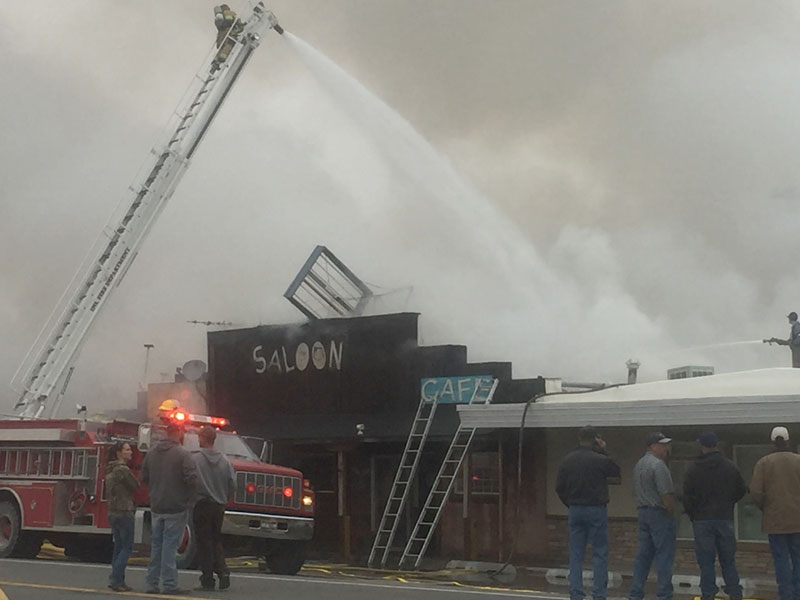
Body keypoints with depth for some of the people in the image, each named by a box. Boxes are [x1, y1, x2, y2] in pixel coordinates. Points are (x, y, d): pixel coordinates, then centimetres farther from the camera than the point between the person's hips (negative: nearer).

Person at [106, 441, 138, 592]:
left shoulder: (110, 470, 14)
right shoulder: (123, 470, -15)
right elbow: (136, 486, -6)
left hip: (113, 512, 9)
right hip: (124, 512, -9)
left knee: (118, 547, 11)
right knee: (127, 547, -5)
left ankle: (116, 580, 11)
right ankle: (116, 579, -12)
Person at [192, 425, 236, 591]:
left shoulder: (195, 459, -11)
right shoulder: (224, 460, 3)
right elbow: (233, 484, 3)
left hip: (201, 505, -4)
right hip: (219, 506, 4)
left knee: (204, 542, 2)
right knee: (216, 541, 17)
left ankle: (207, 581, 2)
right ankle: (223, 572, 0)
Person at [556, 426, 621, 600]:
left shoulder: (567, 460, 4)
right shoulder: (599, 460, -12)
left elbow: (559, 487, 7)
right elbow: (617, 471, 7)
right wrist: (603, 451, 3)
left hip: (575, 510, 4)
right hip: (596, 510, -4)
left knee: (576, 555, 7)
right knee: (600, 553, 2)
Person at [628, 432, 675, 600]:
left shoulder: (638, 465, 15)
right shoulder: (658, 465, -15)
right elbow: (666, 494, -20)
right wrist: (671, 511, -7)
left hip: (642, 512, 9)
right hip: (659, 513, -9)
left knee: (643, 555, 10)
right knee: (664, 556, -5)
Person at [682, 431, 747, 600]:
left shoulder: (693, 469, -4)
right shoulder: (730, 467, 3)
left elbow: (687, 497, -6)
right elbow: (742, 490, 10)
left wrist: (691, 514, 10)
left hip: (702, 520, -2)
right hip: (725, 518, 2)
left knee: (706, 562, 1)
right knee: (728, 560, 8)